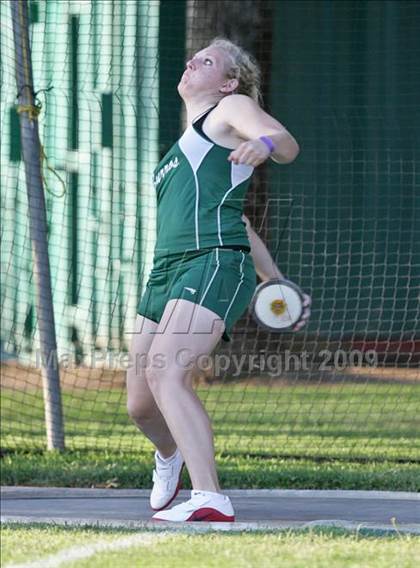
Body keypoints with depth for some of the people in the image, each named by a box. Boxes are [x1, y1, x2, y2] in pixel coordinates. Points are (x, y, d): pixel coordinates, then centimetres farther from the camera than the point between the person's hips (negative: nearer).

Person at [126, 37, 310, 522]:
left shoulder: (233, 108, 12)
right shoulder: (184, 147, 34)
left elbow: (287, 145, -8)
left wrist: (264, 143, -32)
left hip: (213, 264, -8)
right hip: (167, 272, 8)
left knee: (166, 372, -28)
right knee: (140, 405, 8)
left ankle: (209, 500, -37)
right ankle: (171, 455, 43)